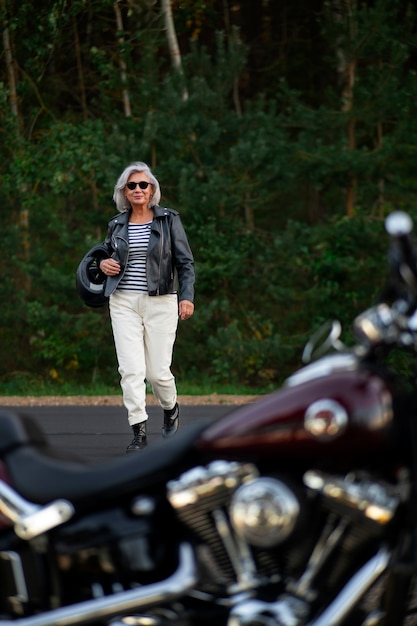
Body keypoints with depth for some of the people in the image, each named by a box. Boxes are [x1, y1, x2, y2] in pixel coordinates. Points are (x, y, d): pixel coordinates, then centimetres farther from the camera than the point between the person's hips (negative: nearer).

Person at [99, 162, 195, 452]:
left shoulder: (169, 219, 2)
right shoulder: (117, 224, 10)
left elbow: (185, 262, 0)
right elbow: (107, 253, 27)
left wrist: (187, 296, -11)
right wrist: (104, 264, 3)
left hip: (160, 302, -2)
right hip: (124, 303, 2)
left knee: (157, 371, -1)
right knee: (131, 369, -9)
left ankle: (171, 408, 31)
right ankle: (139, 432, -6)